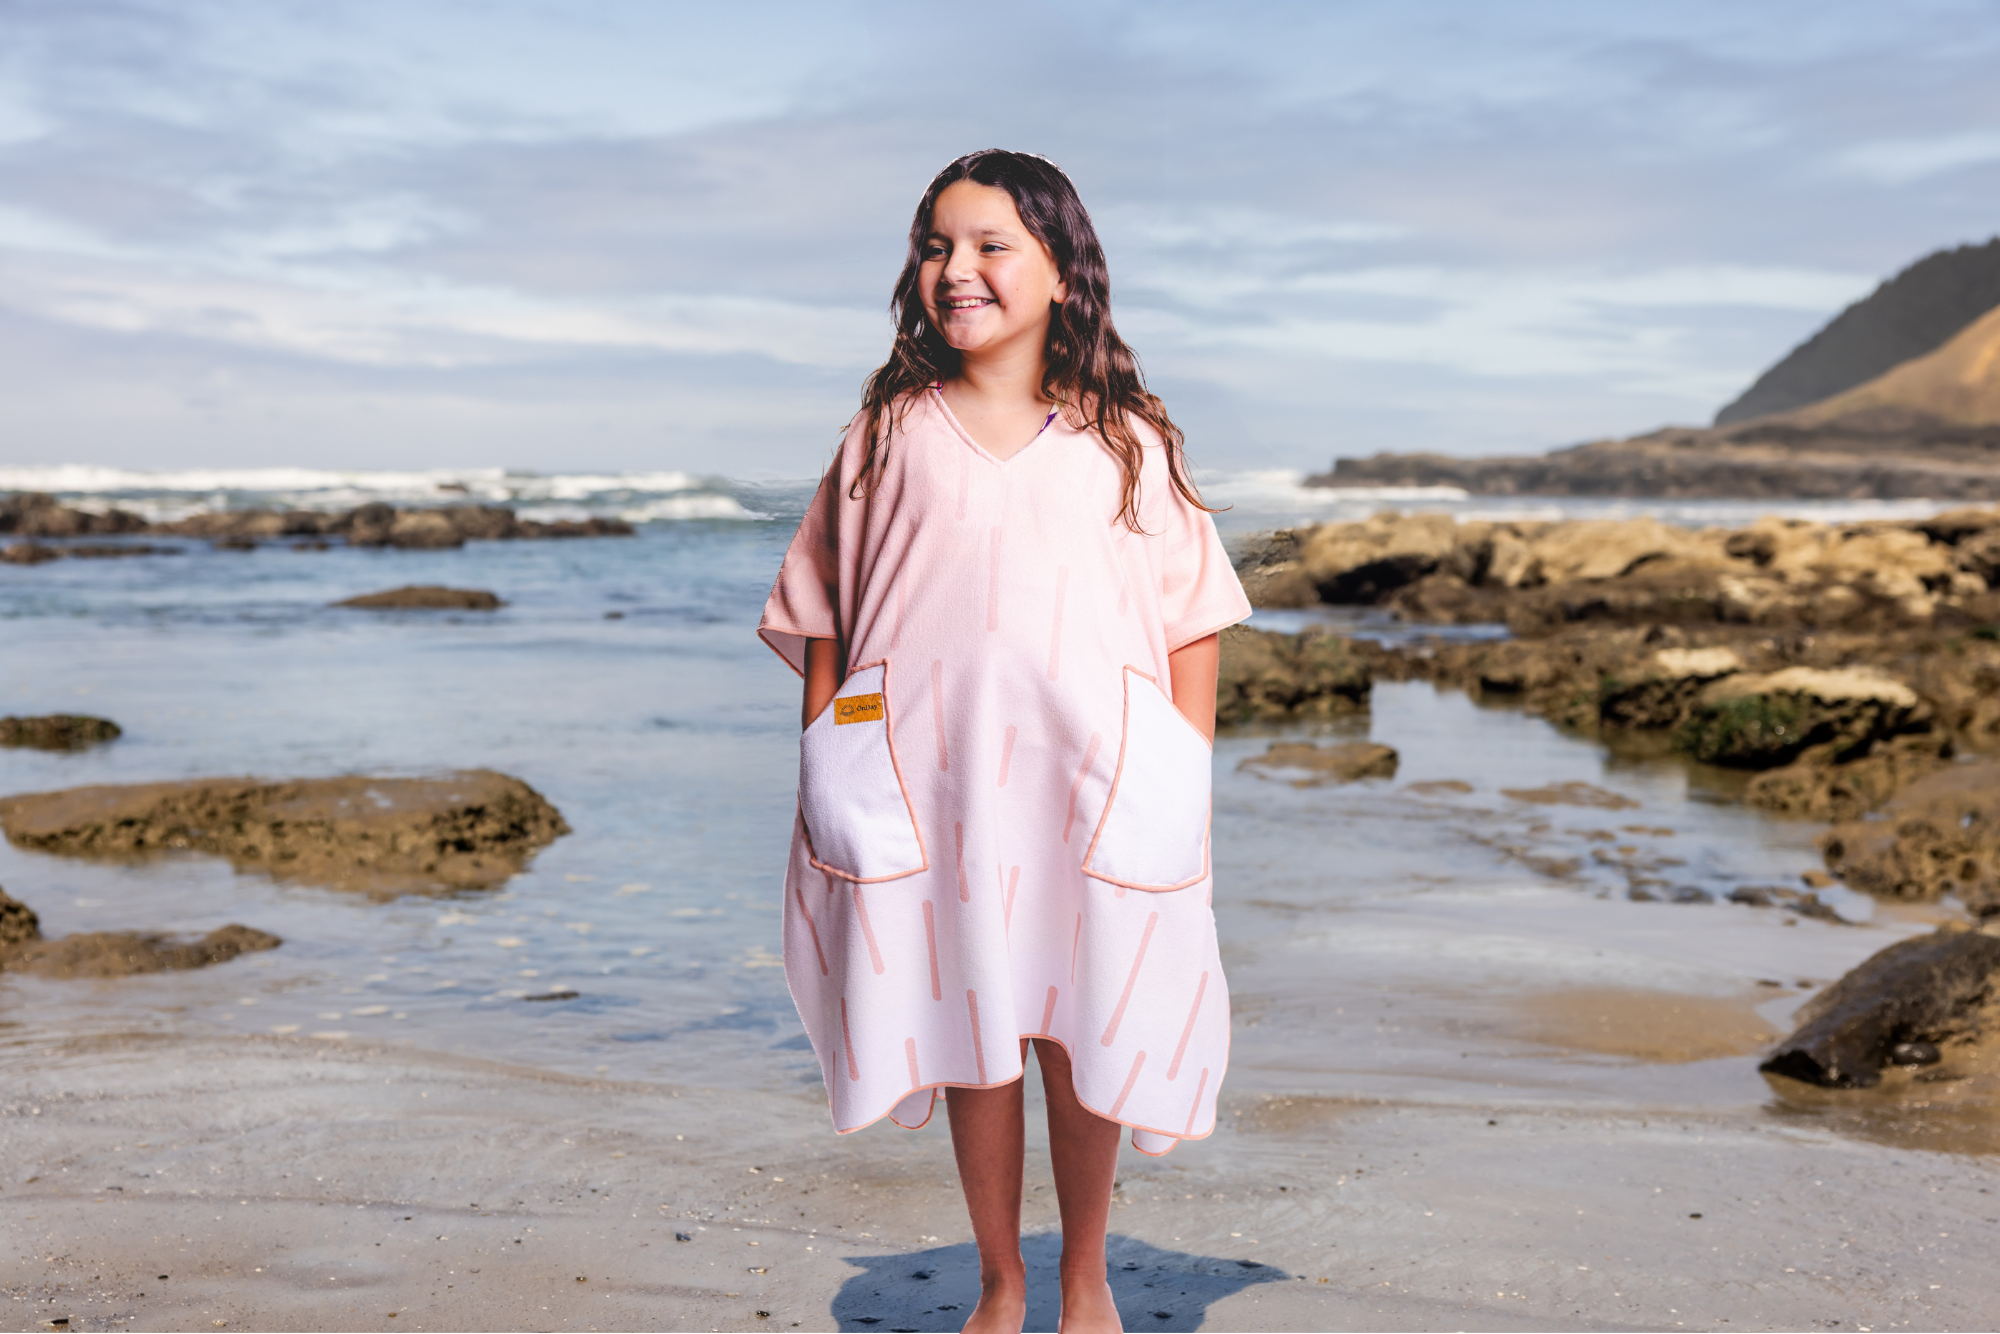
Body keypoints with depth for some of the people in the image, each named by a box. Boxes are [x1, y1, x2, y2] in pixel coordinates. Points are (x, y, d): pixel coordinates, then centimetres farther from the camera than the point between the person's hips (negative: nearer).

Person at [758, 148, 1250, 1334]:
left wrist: (1187, 788, 0)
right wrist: (824, 772, 3)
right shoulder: (890, 432, 4)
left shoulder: (1126, 443, 3)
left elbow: (1191, 623, 5)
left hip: (1093, 794, 0)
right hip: (936, 791, 1)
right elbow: (825, 621, 7)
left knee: (1086, 1040, 8)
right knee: (970, 1041, 9)